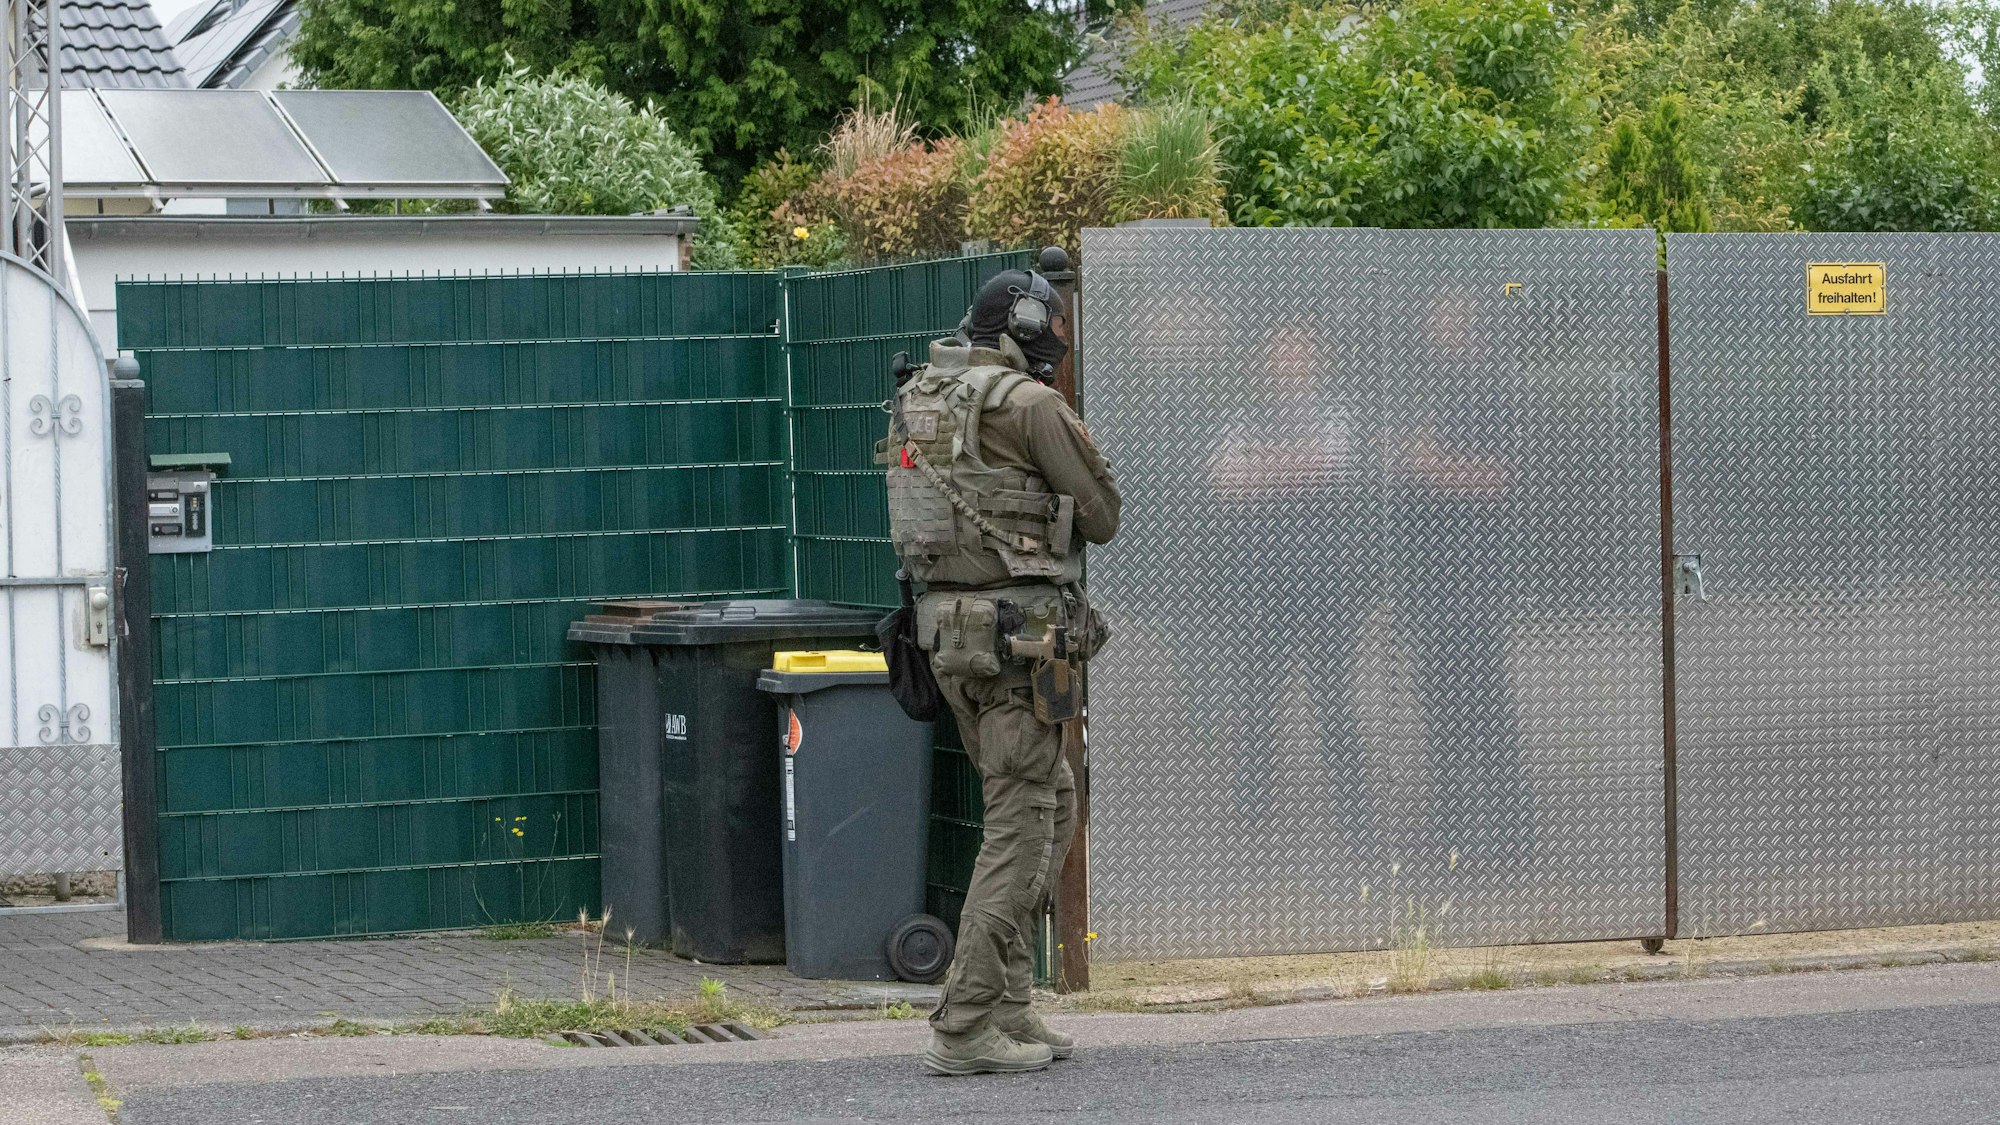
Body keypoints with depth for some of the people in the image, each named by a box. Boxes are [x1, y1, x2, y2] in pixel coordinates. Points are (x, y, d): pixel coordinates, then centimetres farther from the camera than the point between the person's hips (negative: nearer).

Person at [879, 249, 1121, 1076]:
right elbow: (1101, 516, -4)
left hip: (949, 630, 8)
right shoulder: (1028, 404, -12)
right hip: (1022, 633, -8)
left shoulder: (917, 396, 12)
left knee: (1052, 802, 19)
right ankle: (966, 1028, -7)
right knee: (1021, 828, -4)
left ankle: (1005, 1006, 16)